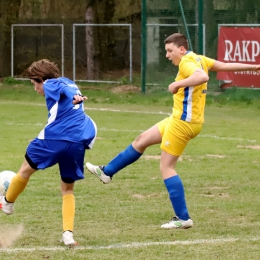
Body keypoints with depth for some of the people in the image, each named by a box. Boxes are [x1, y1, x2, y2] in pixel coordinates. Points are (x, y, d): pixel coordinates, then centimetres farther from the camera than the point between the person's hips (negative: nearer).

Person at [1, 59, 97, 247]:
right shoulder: (70, 84, 25)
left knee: (26, 170, 21)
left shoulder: (50, 84, 2)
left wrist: (74, 97, -40)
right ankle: (68, 233, 2)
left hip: (54, 139, -6)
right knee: (68, 190, 18)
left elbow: (65, 90, -21)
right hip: (78, 143, 6)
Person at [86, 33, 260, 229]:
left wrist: (178, 84, -31)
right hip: (180, 119, 10)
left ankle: (183, 218, -6)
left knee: (166, 167, -6)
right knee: (142, 140, 19)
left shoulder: (187, 62, -18)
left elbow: (202, 76, -38)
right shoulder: (199, 60, 10)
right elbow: (225, 66, 15)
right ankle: (107, 172, 32)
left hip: (183, 122, -10)